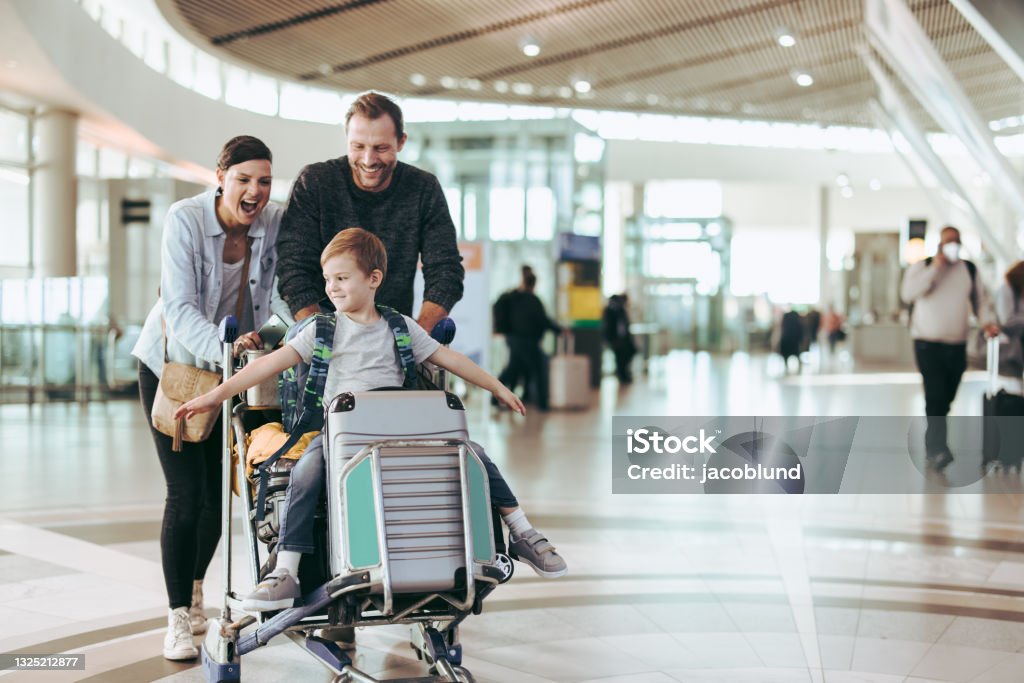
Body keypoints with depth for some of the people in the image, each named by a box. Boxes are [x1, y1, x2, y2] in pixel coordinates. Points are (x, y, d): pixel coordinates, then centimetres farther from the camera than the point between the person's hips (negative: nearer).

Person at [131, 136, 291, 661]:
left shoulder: (275, 222, -14)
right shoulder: (184, 220, -24)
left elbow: (282, 292, -16)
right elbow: (180, 309, -31)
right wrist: (223, 348, -48)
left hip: (232, 368, 4)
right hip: (172, 363, -3)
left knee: (219, 490, 9)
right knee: (186, 492, -10)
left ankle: (194, 589, 34)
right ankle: (179, 617, 2)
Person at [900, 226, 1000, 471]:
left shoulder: (970, 270, 11)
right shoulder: (922, 267, 0)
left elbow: (981, 299, 14)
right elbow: (908, 293, -16)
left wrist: (988, 321, -6)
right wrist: (935, 267, -16)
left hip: (957, 345, 4)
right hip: (928, 343, -4)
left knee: (945, 399, 9)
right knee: (935, 397, -16)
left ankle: (931, 444, 25)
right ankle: (939, 449, -20)